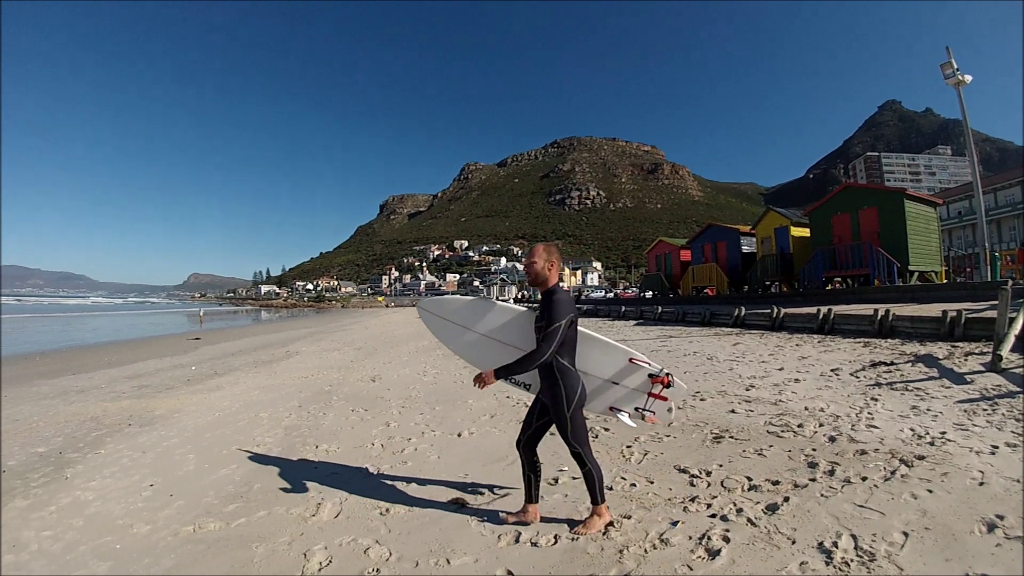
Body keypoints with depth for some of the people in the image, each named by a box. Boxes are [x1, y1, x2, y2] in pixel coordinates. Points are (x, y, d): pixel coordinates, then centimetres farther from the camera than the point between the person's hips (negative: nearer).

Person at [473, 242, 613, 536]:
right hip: (548, 390, 10)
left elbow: (544, 353, -29)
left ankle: (601, 512, 29)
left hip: (564, 391, -10)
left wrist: (497, 374, -26)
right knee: (525, 444, 15)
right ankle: (531, 509, 31)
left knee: (580, 452, 7)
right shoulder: (548, 300, 11)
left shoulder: (560, 302, -21)